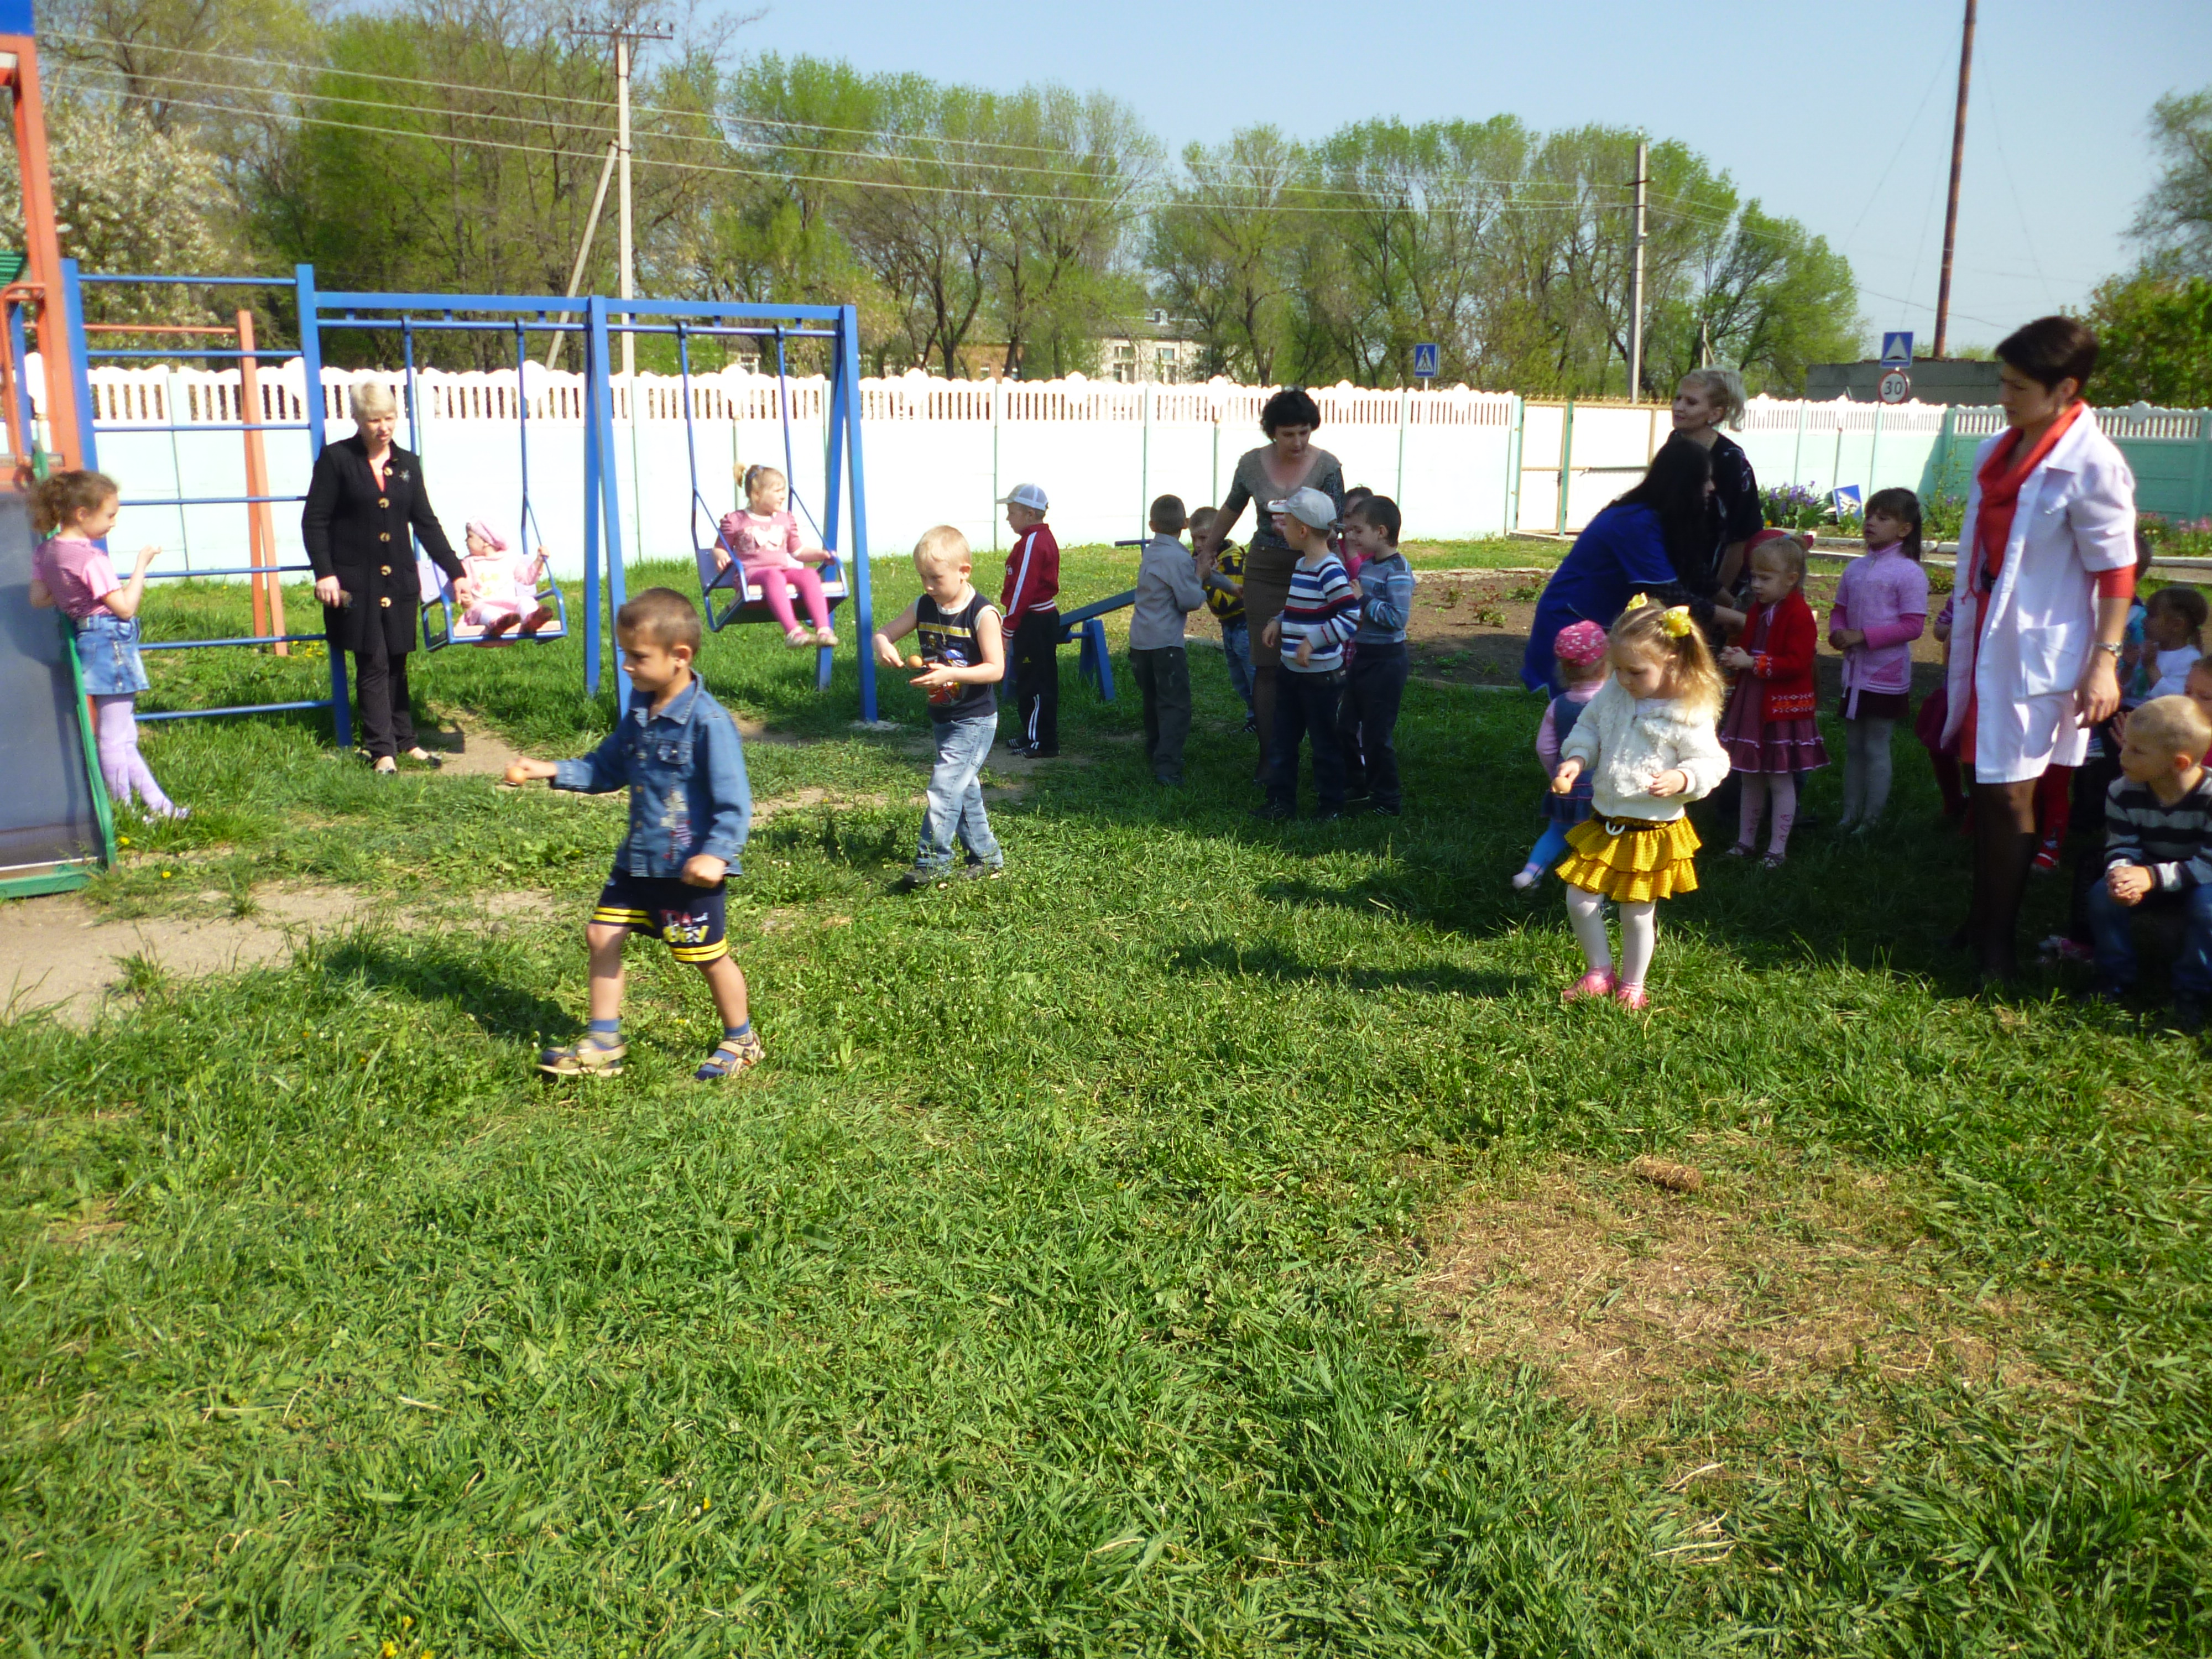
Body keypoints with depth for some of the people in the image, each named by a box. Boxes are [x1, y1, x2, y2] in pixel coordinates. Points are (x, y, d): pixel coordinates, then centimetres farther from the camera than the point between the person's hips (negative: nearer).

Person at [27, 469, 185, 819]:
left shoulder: (46, 551, 5)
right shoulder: (91, 559, -21)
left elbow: (39, 598, 10)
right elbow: (125, 607, -18)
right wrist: (141, 564, -10)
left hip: (85, 640, 10)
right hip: (110, 642, -10)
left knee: (123, 736, 14)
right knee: (114, 735, -1)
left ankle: (156, 802, 21)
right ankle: (123, 808, 8)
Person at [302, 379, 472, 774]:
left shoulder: (407, 463, 10)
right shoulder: (336, 459, -3)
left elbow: (426, 523, 11)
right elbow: (314, 521, -4)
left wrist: (456, 573, 5)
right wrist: (324, 573, -15)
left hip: (399, 580, 4)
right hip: (355, 582, -4)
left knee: (397, 663, 10)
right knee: (373, 664, -3)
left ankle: (405, 741, 18)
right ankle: (382, 751, 1)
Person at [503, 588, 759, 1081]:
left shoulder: (708, 721, -20)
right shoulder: (641, 710, 5)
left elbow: (734, 801, -21)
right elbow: (607, 768, 16)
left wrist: (717, 854, -32)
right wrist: (552, 771, 4)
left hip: (691, 868, -8)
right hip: (639, 858, 8)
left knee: (709, 956, 6)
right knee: (602, 934, 8)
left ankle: (741, 1041, 28)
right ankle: (602, 1044, 20)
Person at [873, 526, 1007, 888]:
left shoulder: (982, 614, -16)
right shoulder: (924, 608, 3)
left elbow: (996, 668, -20)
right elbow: (885, 632, 8)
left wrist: (951, 673, -31)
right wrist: (883, 645, -17)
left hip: (975, 721, -8)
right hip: (942, 718, 8)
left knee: (945, 784, -14)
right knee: (964, 789, 15)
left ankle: (933, 859, -8)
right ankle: (986, 855, 27)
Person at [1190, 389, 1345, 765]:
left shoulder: (1327, 466, -7)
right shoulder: (1252, 463, -2)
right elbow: (1230, 511, 15)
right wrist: (1207, 552, 25)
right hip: (1265, 571, 1)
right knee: (1268, 666, -2)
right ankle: (1269, 759, 3)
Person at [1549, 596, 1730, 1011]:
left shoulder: (1688, 715, -17)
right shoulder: (1614, 693, -3)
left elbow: (1711, 763, -10)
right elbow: (1589, 726, 11)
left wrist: (1682, 779, -30)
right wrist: (1576, 759, -7)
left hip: (1653, 832, -5)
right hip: (1605, 822, 5)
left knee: (1637, 913, 8)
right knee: (1580, 902, 5)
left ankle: (1632, 986, 30)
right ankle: (1599, 973, 28)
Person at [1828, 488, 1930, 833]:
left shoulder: (1908, 572, -12)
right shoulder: (1855, 568, 8)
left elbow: (1913, 625, -17)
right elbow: (1839, 609, 16)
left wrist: (1864, 635, -21)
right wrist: (1837, 632, -6)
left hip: (1887, 675, -7)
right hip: (1855, 671, 7)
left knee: (1876, 747, -1)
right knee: (1853, 747, 13)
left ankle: (1872, 821, 9)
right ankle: (1850, 815, 22)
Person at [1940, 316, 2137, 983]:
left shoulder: (2090, 464, -14)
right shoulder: (1997, 452, 9)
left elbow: (2116, 568, -13)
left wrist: (2105, 659, -17)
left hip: (2039, 650, -7)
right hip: (1986, 640, 7)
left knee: (2009, 792, -3)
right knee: (1985, 786, 14)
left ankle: (1998, 946, 8)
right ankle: (1982, 922, 26)